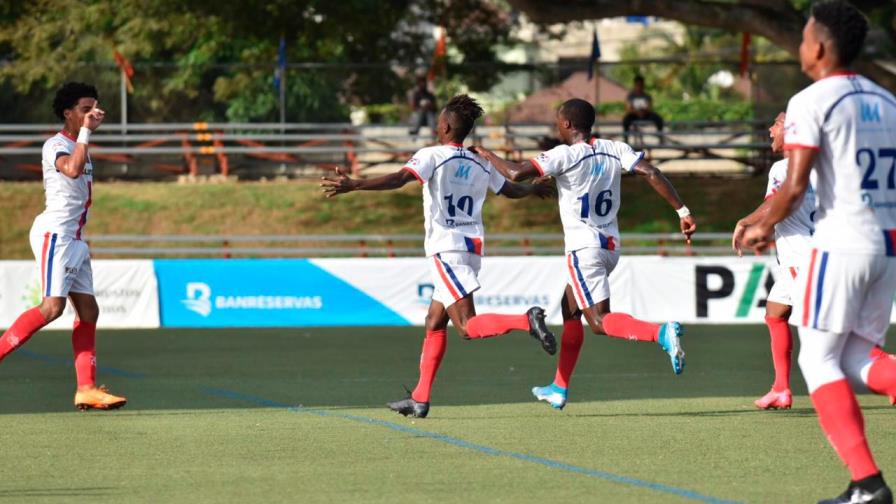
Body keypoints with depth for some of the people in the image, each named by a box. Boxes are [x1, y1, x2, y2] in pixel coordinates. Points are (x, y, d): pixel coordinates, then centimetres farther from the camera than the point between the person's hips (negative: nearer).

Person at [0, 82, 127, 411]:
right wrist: (86, 131, -26)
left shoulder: (79, 146, 18)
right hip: (54, 233, -9)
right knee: (52, 306, -21)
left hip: (74, 239, 9)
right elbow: (72, 169, -31)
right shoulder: (55, 145, -10)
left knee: (88, 310, 2)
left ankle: (87, 389, 0)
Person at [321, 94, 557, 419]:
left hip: (446, 249, -8)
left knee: (467, 327, -12)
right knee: (434, 322, 13)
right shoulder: (480, 164, 12)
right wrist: (537, 188, 49)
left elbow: (398, 179, -24)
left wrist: (352, 185, -31)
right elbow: (512, 190, 27)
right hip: (472, 246, 8)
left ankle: (526, 321, -32)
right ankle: (420, 399, 13)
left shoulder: (433, 156, -8)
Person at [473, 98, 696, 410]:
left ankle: (661, 334, -36)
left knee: (600, 321, -12)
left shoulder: (564, 155, -14)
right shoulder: (615, 150, 3)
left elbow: (516, 174, -19)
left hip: (584, 247, -8)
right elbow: (652, 174, -7)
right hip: (611, 245, 8)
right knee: (570, 310, 22)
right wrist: (682, 211, -7)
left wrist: (488, 156, 0)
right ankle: (560, 389, 27)